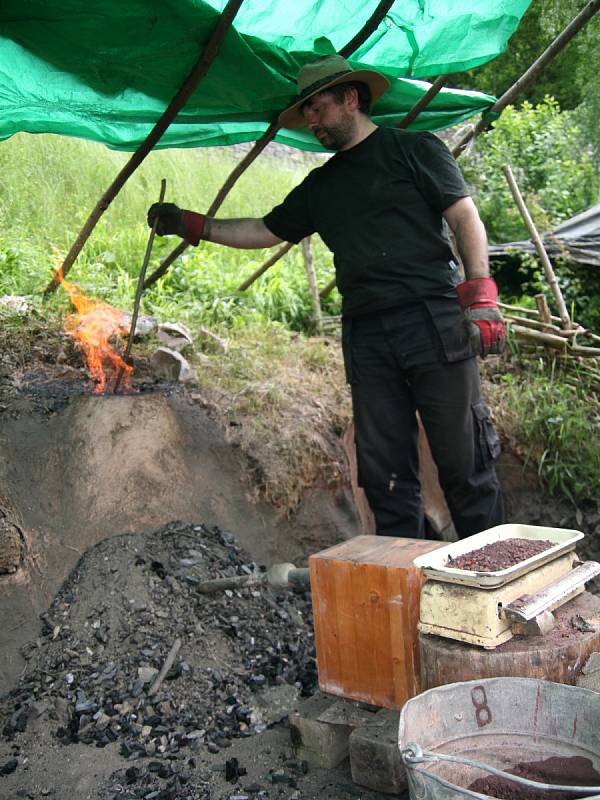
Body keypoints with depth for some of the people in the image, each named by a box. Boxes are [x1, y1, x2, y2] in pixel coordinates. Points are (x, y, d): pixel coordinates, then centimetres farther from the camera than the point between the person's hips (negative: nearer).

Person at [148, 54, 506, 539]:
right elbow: (267, 231, 27)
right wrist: (192, 226, 22)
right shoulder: (322, 185, 23)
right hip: (367, 339, 6)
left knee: (465, 461, -3)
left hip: (434, 324, -5)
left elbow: (467, 219, -1)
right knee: (386, 473, 4)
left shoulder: (415, 150, 6)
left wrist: (481, 296, -12)